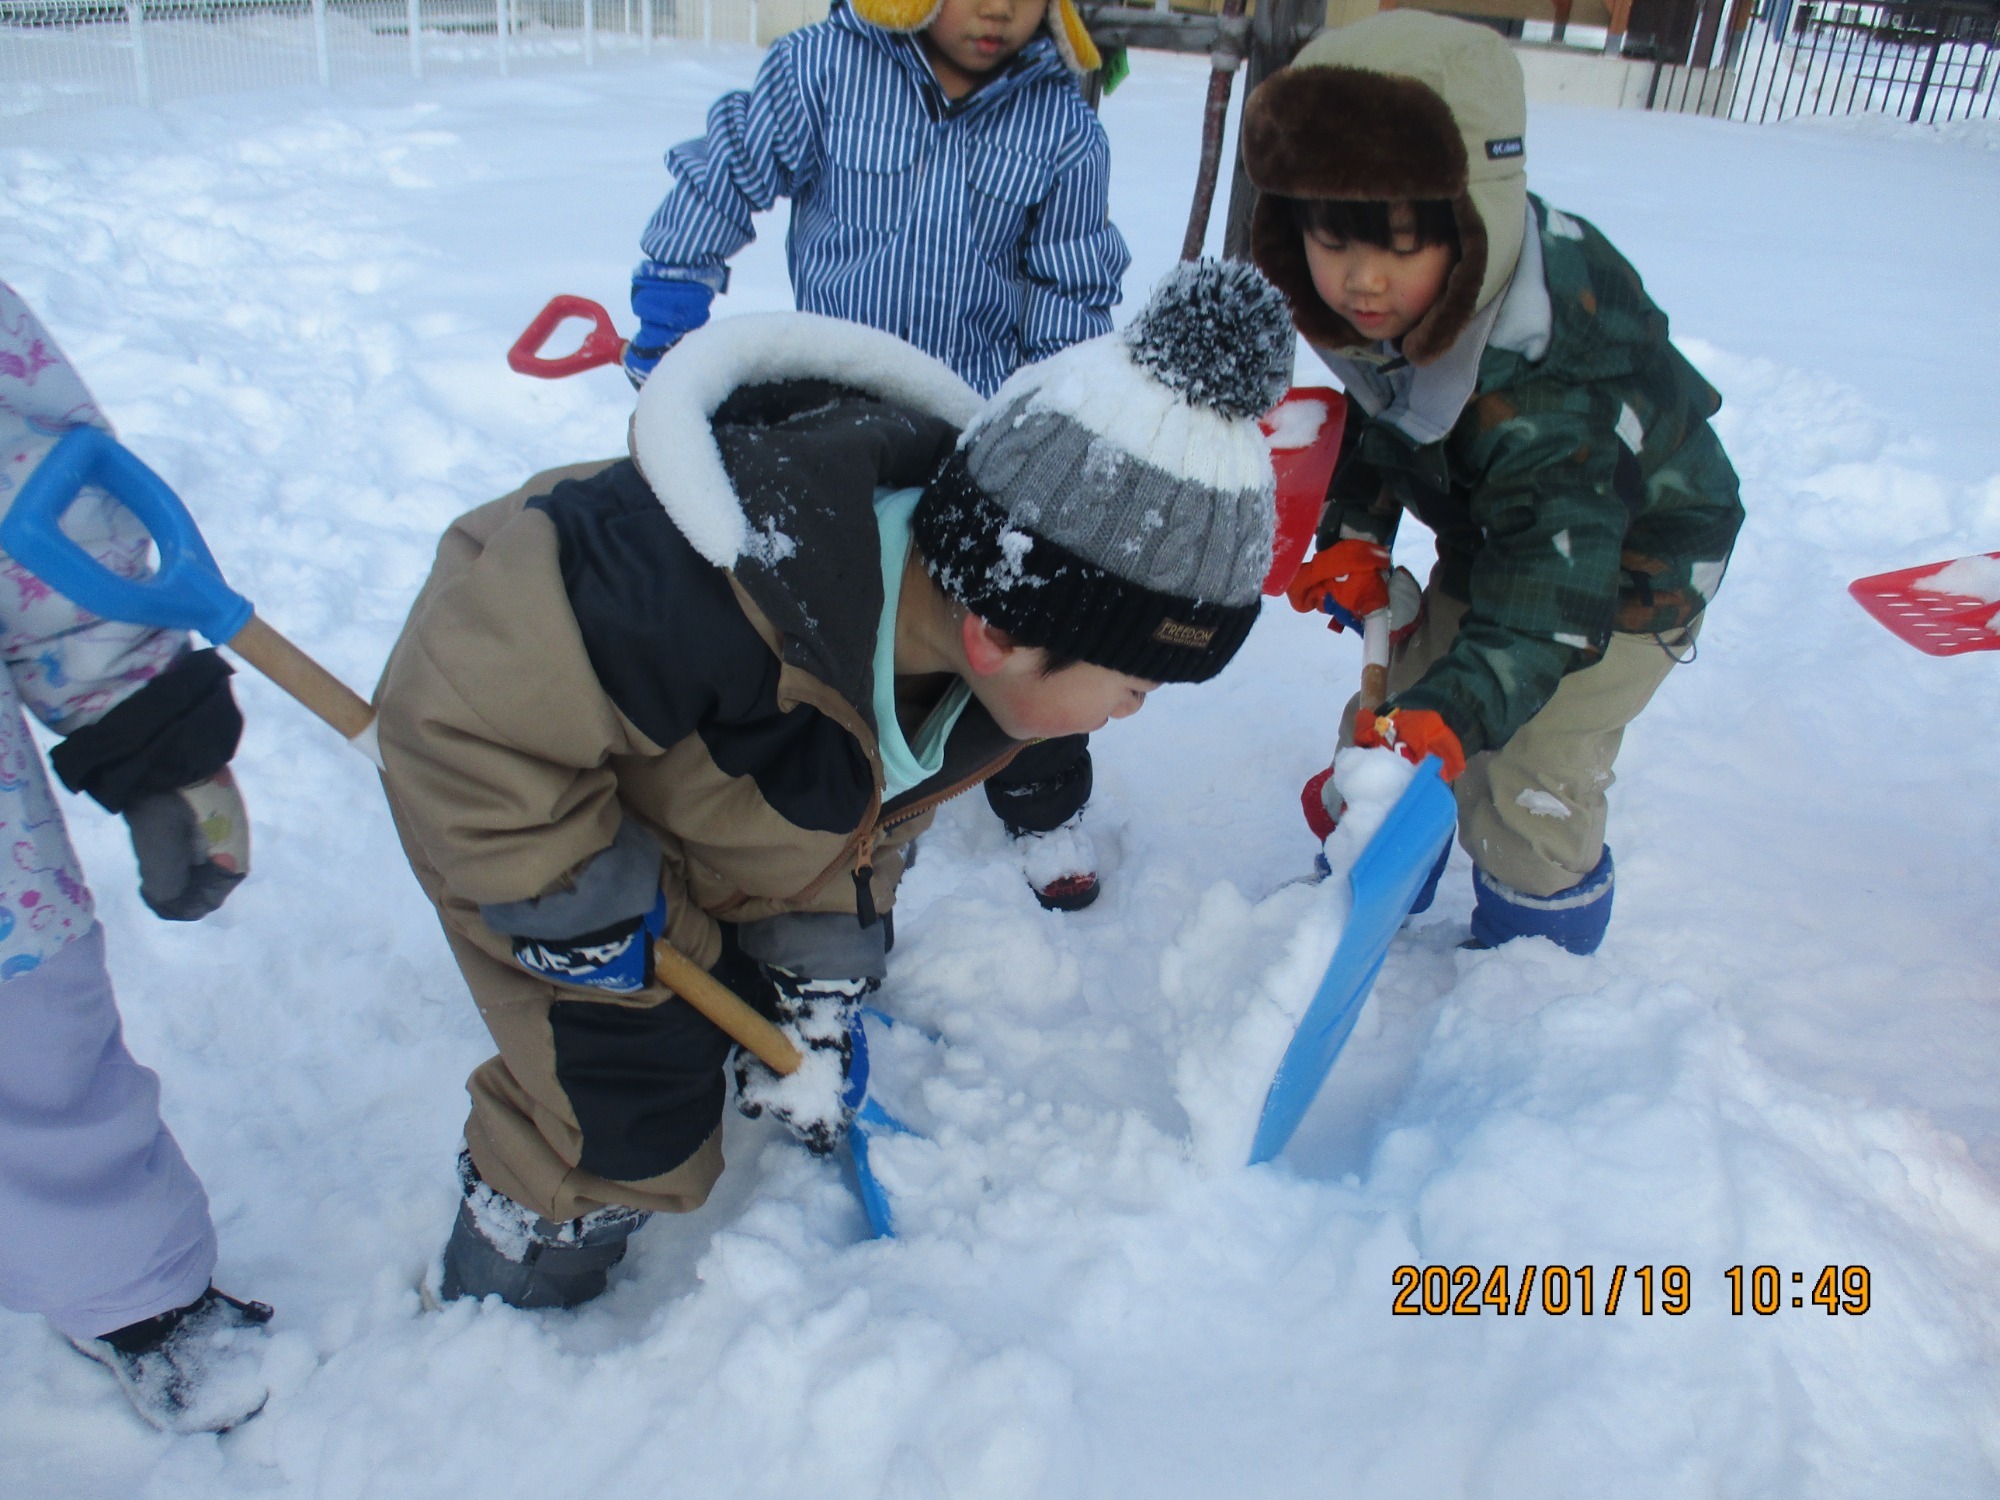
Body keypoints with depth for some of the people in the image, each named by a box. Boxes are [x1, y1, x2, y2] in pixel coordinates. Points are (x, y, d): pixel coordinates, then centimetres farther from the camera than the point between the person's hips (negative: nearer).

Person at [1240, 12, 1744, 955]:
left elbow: (1552, 580, -42)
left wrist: (1459, 710, -54)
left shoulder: (1546, 380, -41)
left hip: (1627, 558, -7)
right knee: (1392, 721, 10)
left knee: (1526, 787, -8)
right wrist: (1354, 534, -12)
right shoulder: (1368, 313, -18)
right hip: (1487, 535, 7)